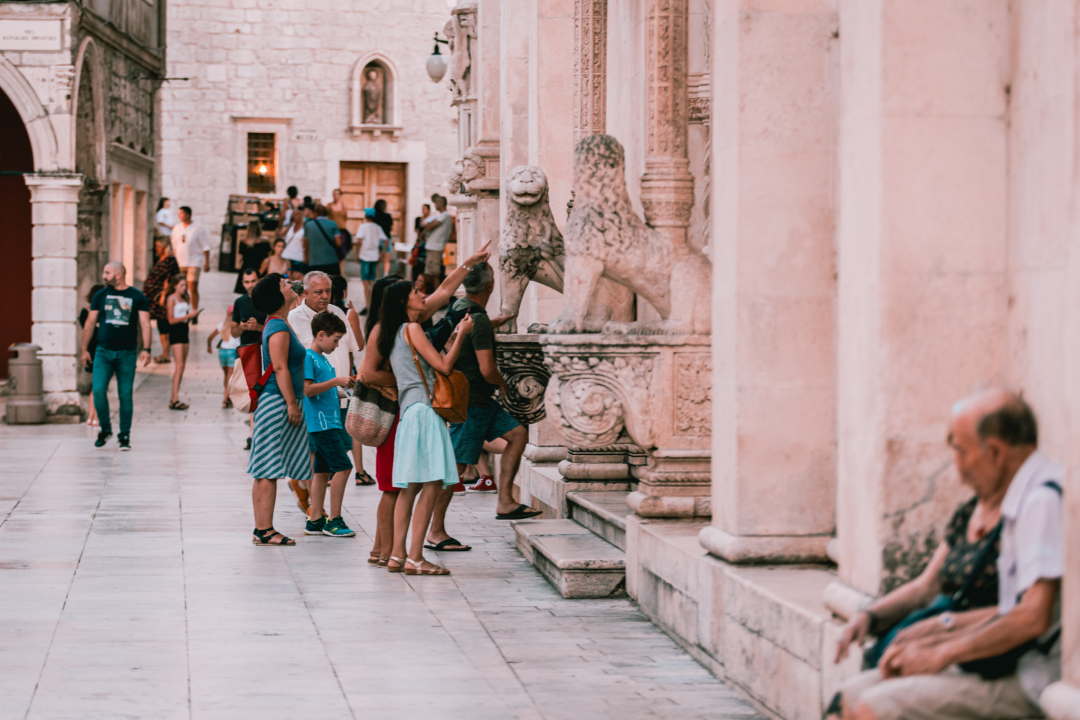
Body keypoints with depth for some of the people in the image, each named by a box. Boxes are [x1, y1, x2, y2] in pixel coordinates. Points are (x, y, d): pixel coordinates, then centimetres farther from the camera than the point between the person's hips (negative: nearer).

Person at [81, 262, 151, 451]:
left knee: (125, 395, 1)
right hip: (103, 352, 1)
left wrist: (146, 349, -13)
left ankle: (124, 436, 12)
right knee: (98, 391, -11)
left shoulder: (137, 297, 3)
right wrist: (84, 349, 10)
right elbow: (90, 324, 13)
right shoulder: (101, 296, 8)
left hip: (127, 354, -1)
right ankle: (105, 429, 9)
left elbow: (145, 324, -1)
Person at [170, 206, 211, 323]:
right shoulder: (177, 228, 10)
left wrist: (207, 262, -7)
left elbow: (205, 247, -3)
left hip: (194, 262, -5)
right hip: (180, 263, 5)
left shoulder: (198, 229, -3)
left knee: (193, 288, -12)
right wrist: (174, 260, 15)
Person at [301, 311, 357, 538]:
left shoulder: (323, 359, 18)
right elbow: (308, 389, -19)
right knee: (343, 467, -11)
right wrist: (336, 381, -18)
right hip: (320, 423, -10)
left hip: (329, 422, 10)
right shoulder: (308, 357, -11)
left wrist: (344, 384, 13)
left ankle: (315, 520, 13)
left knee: (323, 471, 10)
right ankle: (334, 521, -7)